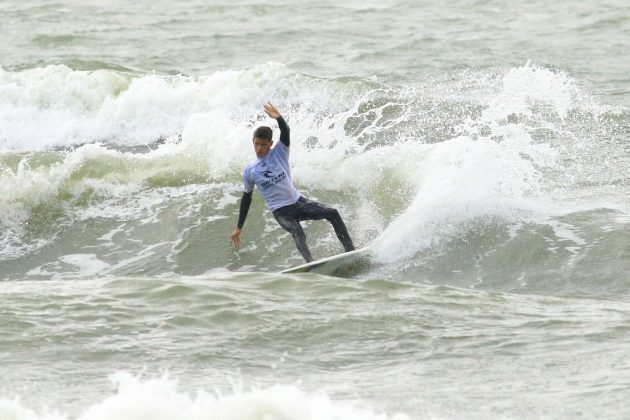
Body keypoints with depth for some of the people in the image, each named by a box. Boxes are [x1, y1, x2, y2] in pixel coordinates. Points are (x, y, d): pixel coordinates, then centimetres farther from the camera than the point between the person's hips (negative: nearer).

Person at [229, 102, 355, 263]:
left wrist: (278, 118, -45)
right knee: (297, 231, -32)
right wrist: (239, 228, 12)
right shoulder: (249, 171, 0)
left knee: (332, 213, -12)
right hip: (280, 211, -3)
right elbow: (246, 197, 10)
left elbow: (285, 132, -21)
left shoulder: (279, 153, -1)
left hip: (298, 201, 3)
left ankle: (350, 249, -7)